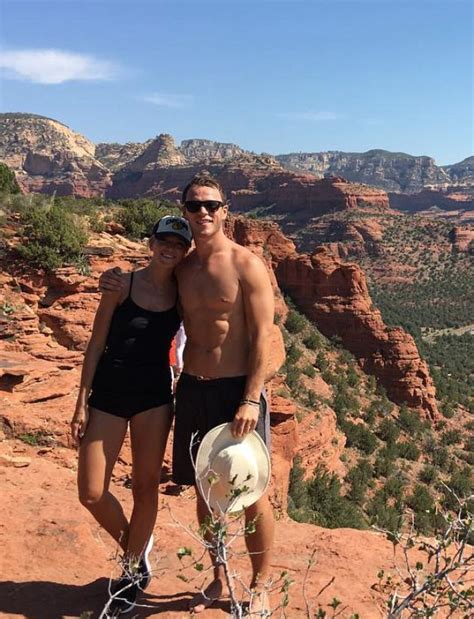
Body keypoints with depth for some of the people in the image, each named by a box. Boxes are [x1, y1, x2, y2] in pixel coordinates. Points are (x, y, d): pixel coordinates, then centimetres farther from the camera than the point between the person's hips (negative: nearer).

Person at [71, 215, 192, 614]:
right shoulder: (123, 284, -5)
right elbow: (96, 343, -2)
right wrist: (82, 403, -4)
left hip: (154, 395, 1)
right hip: (108, 394, 0)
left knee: (145, 487, 7)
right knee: (91, 493, 0)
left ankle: (132, 571, 29)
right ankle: (135, 549, 29)